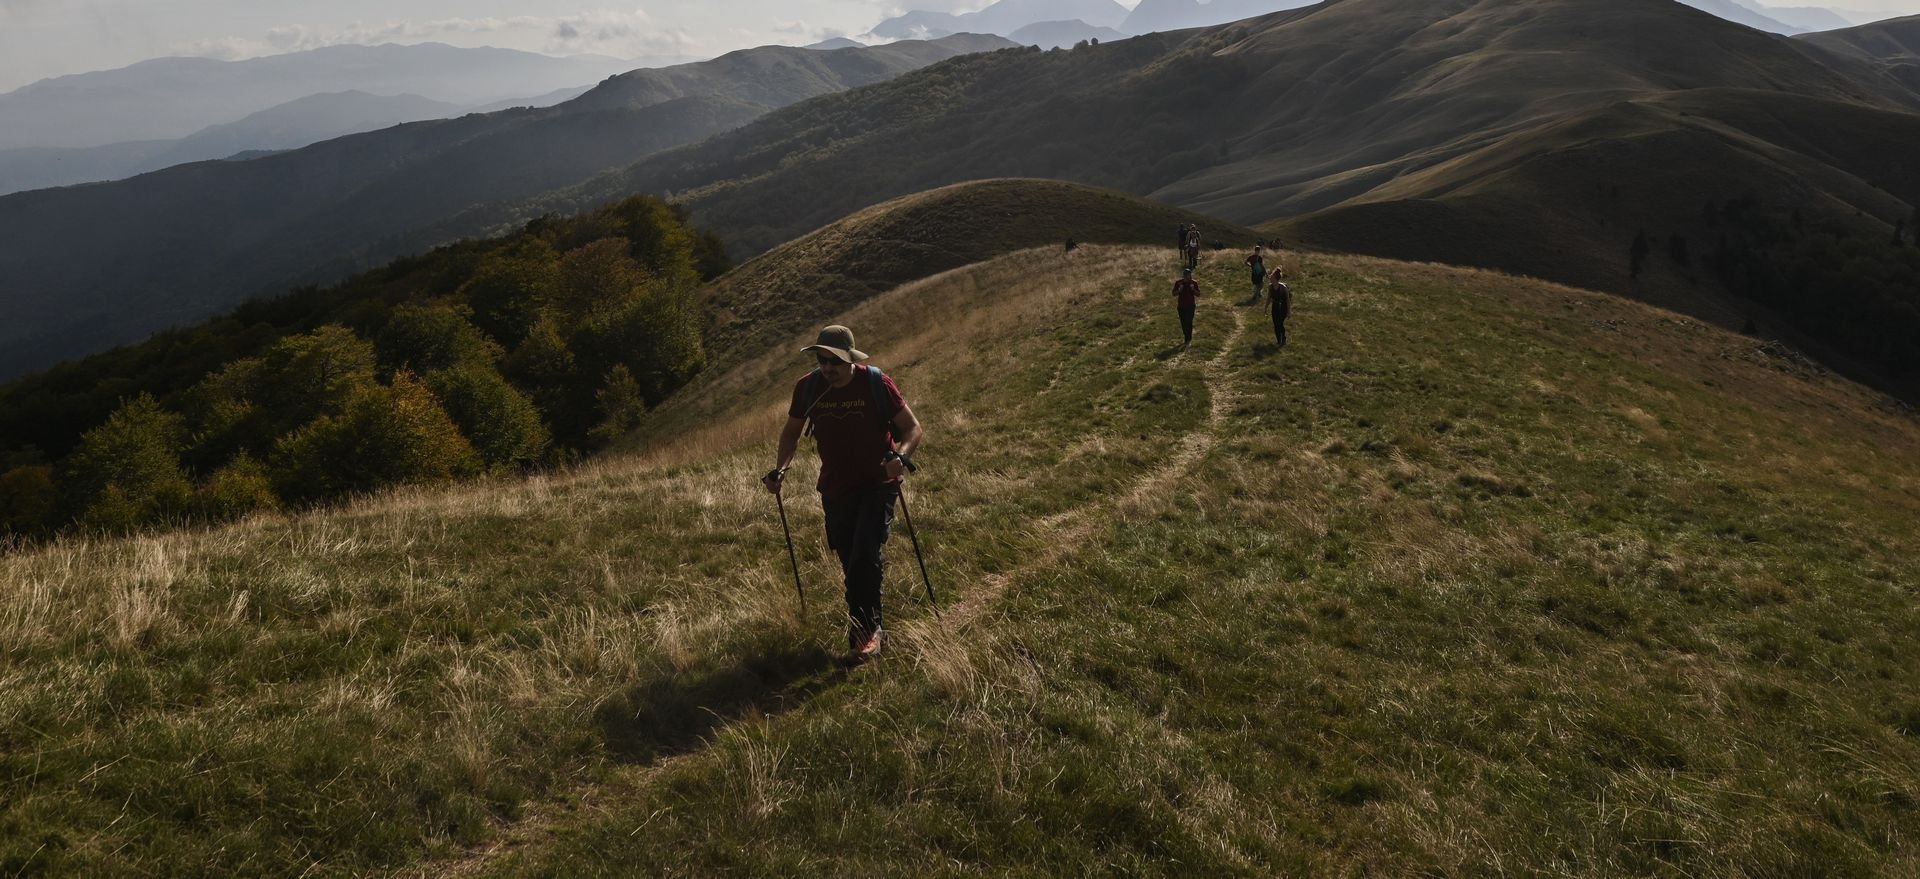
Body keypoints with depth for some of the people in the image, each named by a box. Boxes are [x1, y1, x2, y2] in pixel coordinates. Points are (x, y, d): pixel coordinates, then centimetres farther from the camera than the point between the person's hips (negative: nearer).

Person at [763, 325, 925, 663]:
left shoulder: (877, 383, -14)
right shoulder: (807, 387, -4)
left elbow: (913, 428, -10)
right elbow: (792, 432, 10)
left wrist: (900, 457, -31)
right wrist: (780, 469, -6)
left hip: (878, 484, -4)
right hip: (836, 488, 4)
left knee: (865, 555, -19)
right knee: (850, 563, 10)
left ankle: (865, 631, -8)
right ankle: (871, 629, 29)